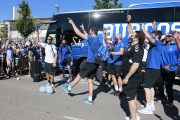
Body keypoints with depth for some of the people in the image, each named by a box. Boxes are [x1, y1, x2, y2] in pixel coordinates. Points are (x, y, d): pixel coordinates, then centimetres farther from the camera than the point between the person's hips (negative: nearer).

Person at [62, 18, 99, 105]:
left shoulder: (92, 39, -13)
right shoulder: (96, 39, 14)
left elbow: (78, 33, -13)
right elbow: (87, 36, 36)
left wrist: (72, 23, -4)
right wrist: (84, 29, 44)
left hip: (90, 62, -9)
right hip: (95, 63, 9)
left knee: (79, 75, 8)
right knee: (90, 80, 11)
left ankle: (69, 88, 28)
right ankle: (90, 100, 15)